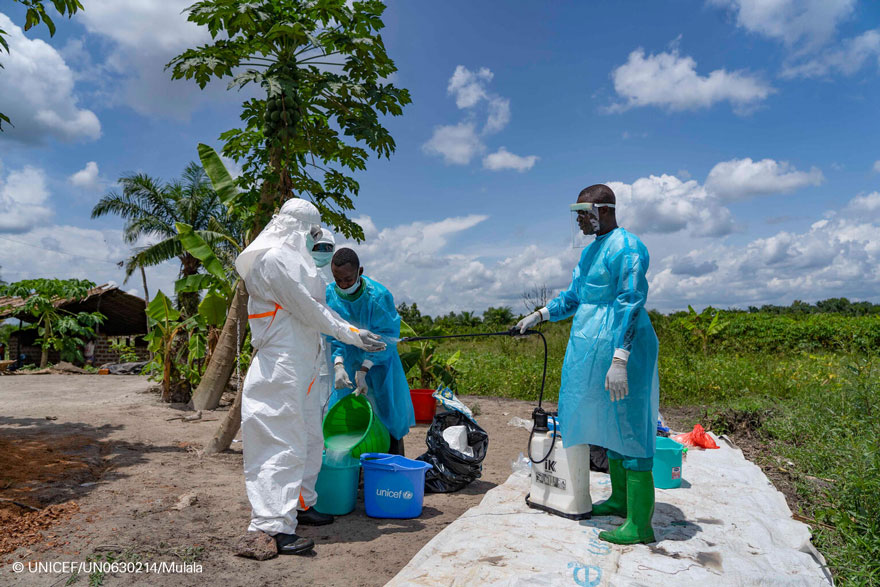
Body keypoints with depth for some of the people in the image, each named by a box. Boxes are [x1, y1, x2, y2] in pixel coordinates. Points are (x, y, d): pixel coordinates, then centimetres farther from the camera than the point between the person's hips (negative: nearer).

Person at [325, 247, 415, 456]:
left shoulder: (379, 296, -21)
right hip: (347, 360, 3)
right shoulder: (329, 295, -11)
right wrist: (338, 365, -24)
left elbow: (385, 337, -18)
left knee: (388, 414, 1)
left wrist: (363, 370, -25)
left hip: (378, 362, -2)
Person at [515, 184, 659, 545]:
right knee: (608, 423, 18)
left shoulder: (626, 248, -15)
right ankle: (620, 500, 34)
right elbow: (574, 296, 25)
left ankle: (640, 525, 5)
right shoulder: (592, 249, 16)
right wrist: (539, 315, 19)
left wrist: (619, 360, -27)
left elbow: (631, 306, -22)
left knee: (629, 427, -4)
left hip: (617, 345, -10)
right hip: (591, 347, 10)